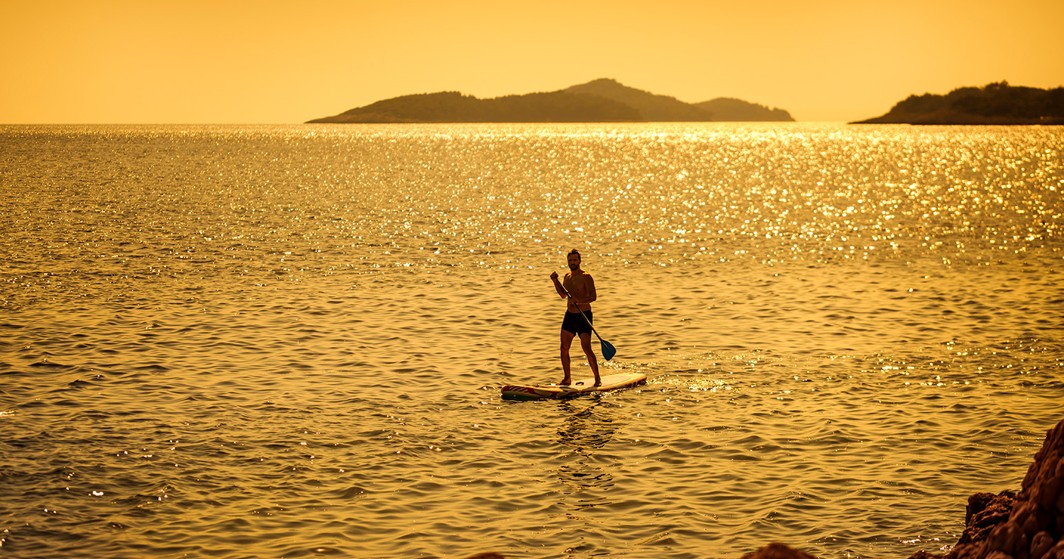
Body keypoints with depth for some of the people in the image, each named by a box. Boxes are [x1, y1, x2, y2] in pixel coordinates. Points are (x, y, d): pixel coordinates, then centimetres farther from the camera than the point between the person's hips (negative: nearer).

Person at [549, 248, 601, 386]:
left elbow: (593, 297, -21)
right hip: (570, 315, 7)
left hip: (584, 316, -7)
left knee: (586, 348, -12)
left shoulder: (586, 277, -12)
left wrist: (578, 301, -34)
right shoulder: (567, 276, 11)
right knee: (564, 348, 4)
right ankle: (567, 378, 16)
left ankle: (597, 378, -2)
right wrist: (555, 281, 13)